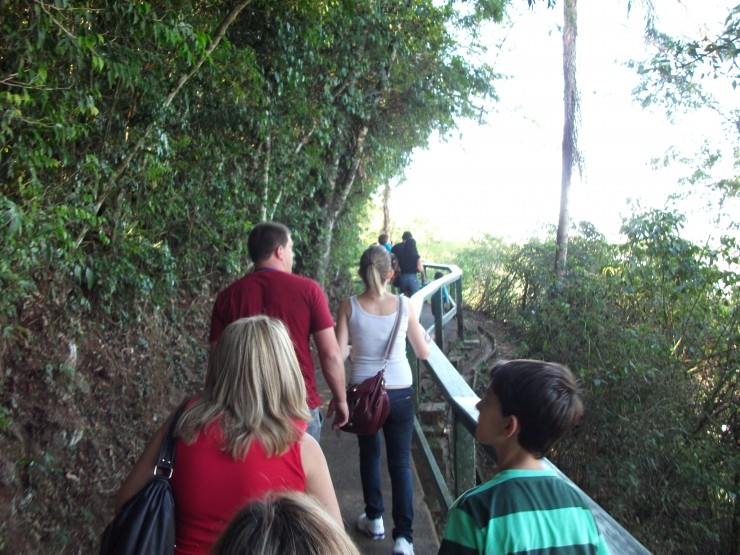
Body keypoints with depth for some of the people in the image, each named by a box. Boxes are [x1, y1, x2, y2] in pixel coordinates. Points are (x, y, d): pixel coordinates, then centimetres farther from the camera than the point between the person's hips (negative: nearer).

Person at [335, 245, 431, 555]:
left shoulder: (349, 306, -8)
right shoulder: (404, 305, -7)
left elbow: (338, 354, -10)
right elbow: (423, 353, 1)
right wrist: (425, 334, 22)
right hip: (400, 394, 0)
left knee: (369, 455, 22)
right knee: (400, 463, 9)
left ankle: (374, 520, 35)